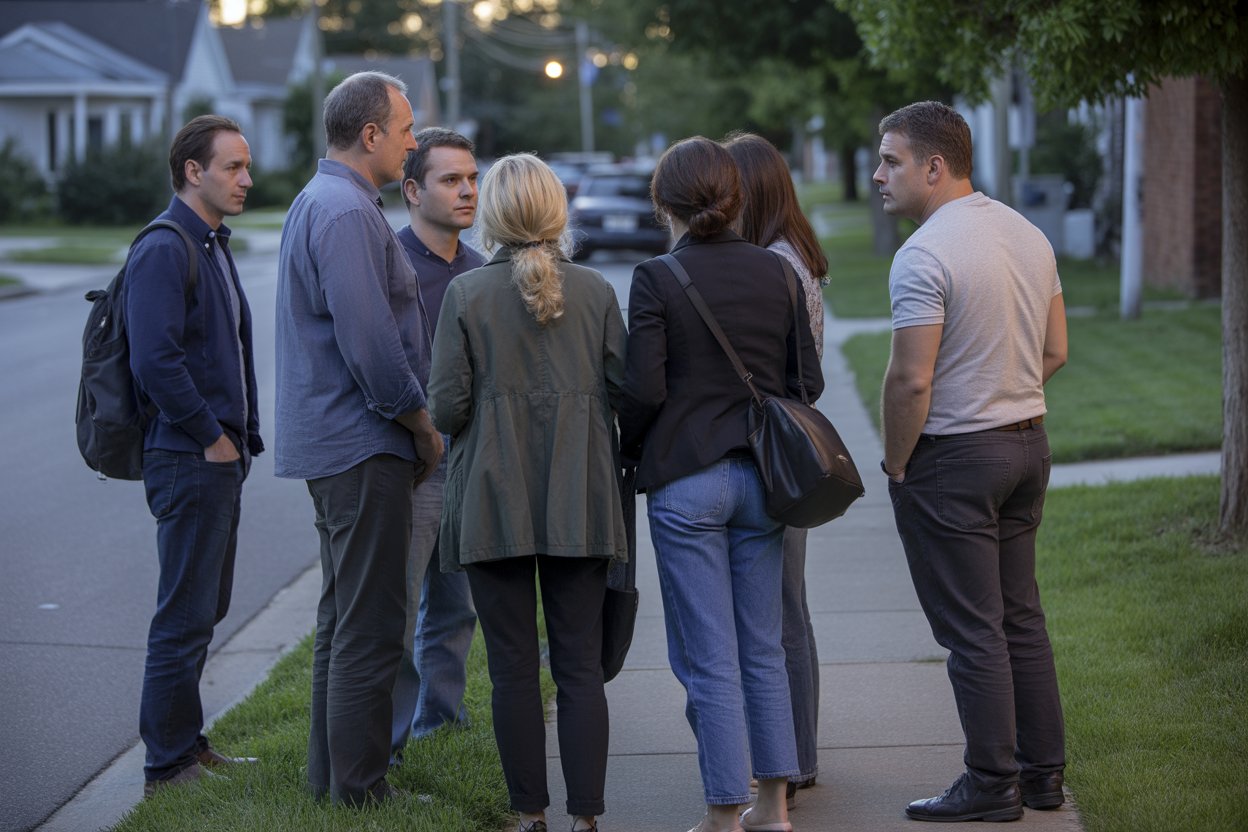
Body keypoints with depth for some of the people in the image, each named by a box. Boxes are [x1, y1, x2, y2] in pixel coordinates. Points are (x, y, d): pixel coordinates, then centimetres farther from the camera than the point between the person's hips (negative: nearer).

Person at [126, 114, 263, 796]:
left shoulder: (214, 246, 17)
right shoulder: (164, 250, -15)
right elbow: (155, 359, -24)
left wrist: (242, 437, 16)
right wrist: (211, 438, -17)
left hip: (221, 457, 10)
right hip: (188, 459, -10)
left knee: (204, 610, 16)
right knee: (185, 617, -5)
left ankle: (183, 743, 26)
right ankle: (168, 766, 1)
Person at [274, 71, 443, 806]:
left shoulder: (322, 202, 17)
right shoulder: (346, 212, -17)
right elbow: (368, 340, -23)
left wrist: (410, 423, 17)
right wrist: (422, 425, -11)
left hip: (334, 443, 11)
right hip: (364, 446, -11)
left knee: (344, 620, 17)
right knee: (369, 628, -6)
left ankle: (333, 773, 25)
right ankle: (360, 788, -1)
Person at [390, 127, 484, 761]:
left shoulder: (477, 269, 12)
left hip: (469, 465, 7)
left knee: (455, 609, 15)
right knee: (395, 612, -5)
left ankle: (439, 721, 29)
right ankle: (382, 745, 2)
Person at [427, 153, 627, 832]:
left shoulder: (466, 293, -5)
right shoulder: (597, 291, 1)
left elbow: (446, 406, -7)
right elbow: (626, 393, 1)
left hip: (495, 500, -1)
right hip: (579, 502, 2)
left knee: (513, 667, 5)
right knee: (581, 666, 5)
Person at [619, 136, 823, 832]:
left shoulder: (656, 279, -10)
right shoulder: (777, 272, 2)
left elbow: (644, 389, -15)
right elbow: (808, 380, 3)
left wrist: (629, 450, 3)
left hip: (686, 480, -4)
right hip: (762, 478, 4)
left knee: (709, 659, 2)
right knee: (764, 648, 15)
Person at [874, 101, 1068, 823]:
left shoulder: (924, 255, -19)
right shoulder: (1029, 235, 7)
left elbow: (912, 381, -21)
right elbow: (1055, 351, 13)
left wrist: (896, 465, -8)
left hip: (953, 462, -8)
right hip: (1029, 443, 8)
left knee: (972, 631, 0)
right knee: (1021, 616, 15)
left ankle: (992, 785, 6)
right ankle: (1043, 770, 21)